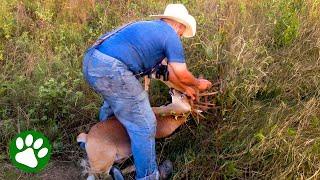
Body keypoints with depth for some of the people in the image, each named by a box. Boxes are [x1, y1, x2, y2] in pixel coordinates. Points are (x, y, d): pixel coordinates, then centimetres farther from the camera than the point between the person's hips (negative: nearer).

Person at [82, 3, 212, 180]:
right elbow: (182, 75, 5)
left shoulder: (151, 27, 29)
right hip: (111, 70, -10)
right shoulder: (170, 35, 3)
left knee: (113, 103, 37)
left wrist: (185, 88, 42)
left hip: (91, 61, 10)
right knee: (144, 126, 4)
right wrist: (199, 83, 26)